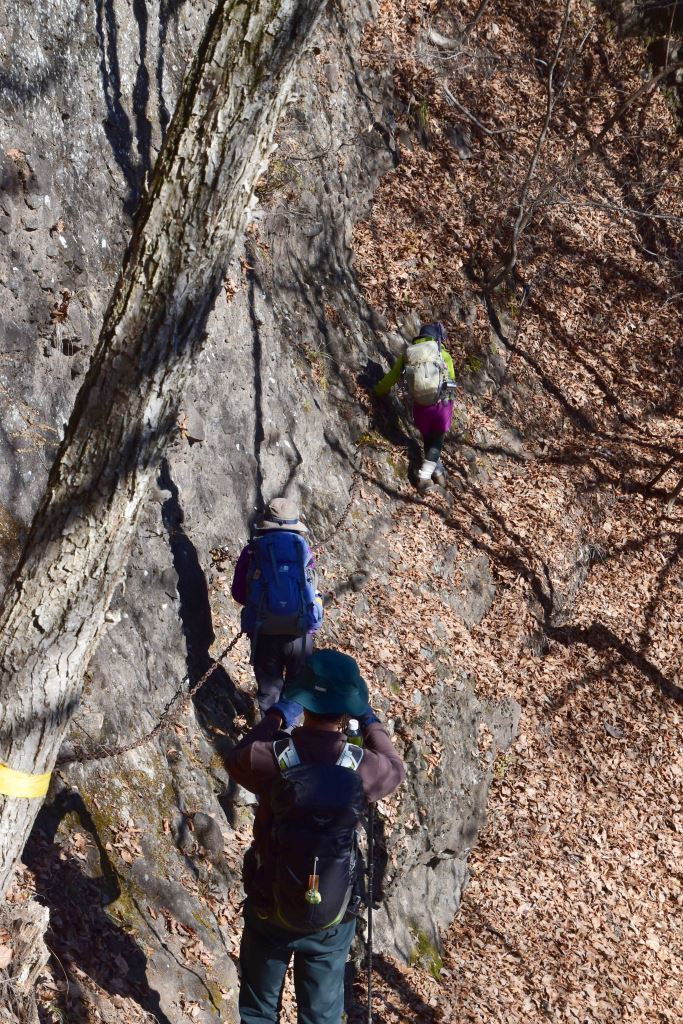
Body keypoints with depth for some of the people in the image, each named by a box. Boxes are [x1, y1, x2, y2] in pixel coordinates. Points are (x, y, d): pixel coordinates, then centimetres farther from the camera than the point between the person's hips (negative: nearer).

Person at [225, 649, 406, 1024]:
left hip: (269, 908, 0)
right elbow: (396, 768, 4)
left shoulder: (273, 758, -25)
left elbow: (235, 758, 0)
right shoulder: (361, 768, -22)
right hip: (332, 917, 0)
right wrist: (370, 720, 15)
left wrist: (277, 713, 6)